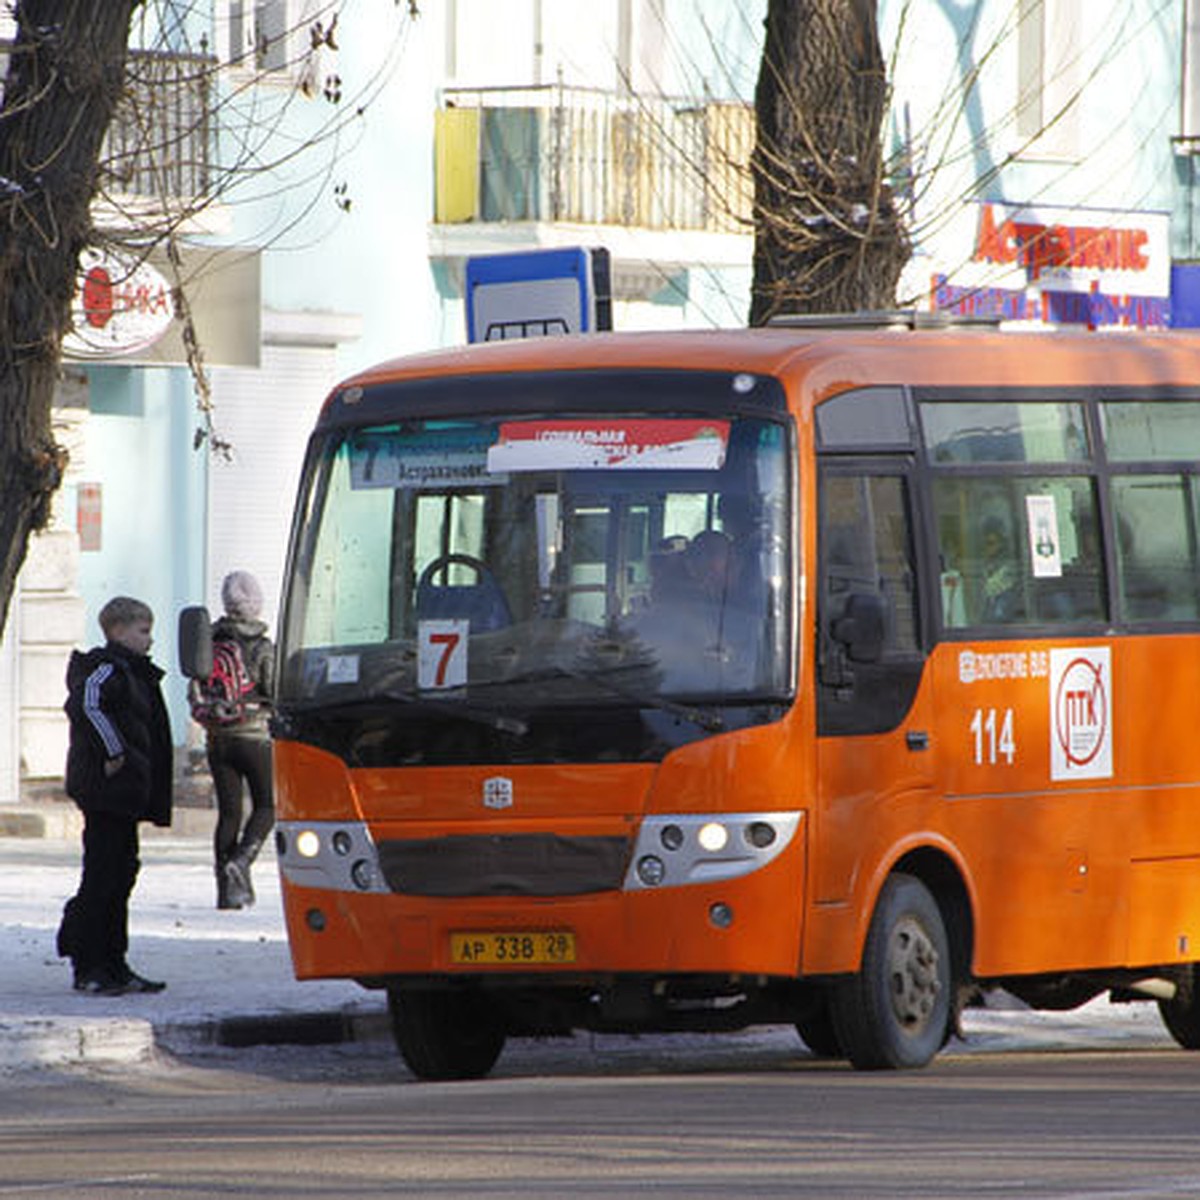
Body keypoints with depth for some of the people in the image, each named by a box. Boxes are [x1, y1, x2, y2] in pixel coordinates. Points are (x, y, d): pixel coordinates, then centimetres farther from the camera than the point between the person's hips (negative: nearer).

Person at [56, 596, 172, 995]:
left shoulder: (129, 671, 19)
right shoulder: (107, 669, -12)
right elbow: (88, 705, -29)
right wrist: (114, 752, -24)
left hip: (121, 795, 10)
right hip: (105, 790, -10)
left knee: (121, 873, 12)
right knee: (101, 876, -8)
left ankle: (113, 966, 17)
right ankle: (86, 967, -6)